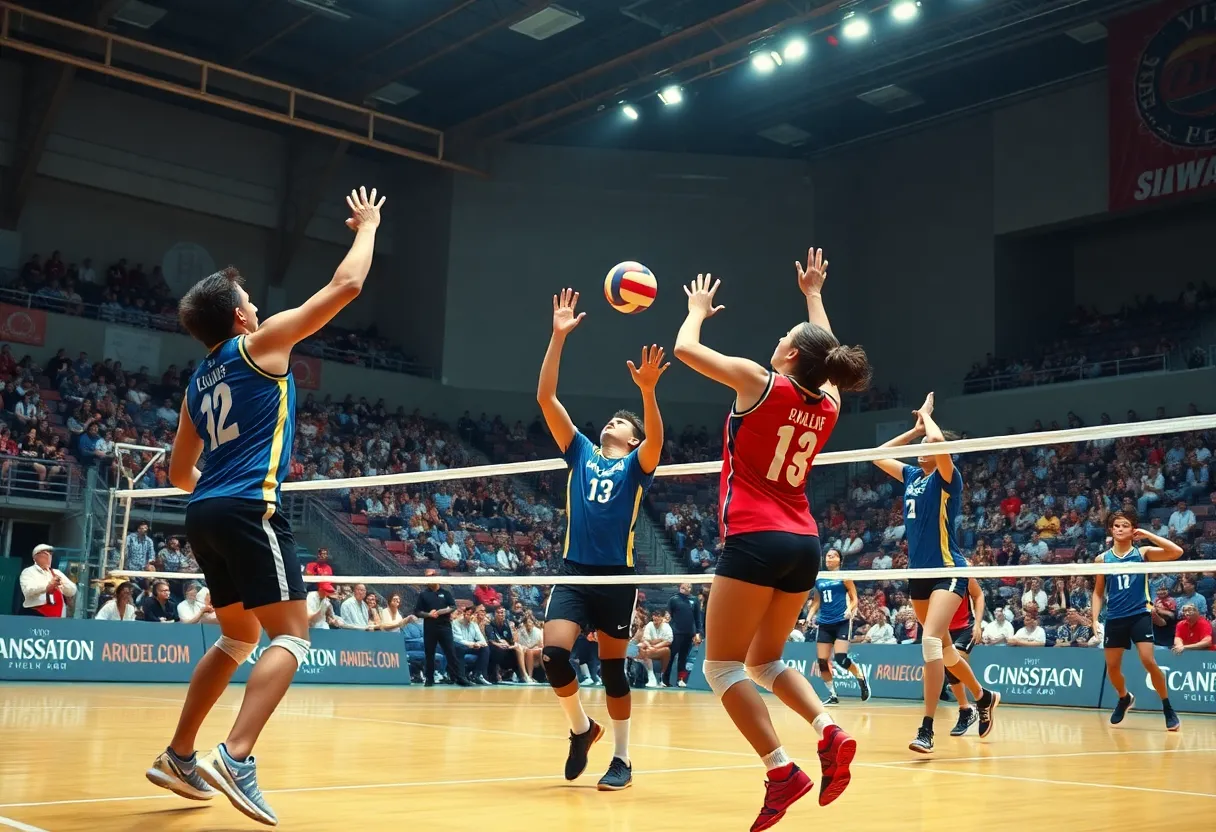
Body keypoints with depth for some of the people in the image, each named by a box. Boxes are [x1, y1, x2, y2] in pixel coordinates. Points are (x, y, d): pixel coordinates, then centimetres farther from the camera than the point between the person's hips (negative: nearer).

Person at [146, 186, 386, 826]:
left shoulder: (199, 382, 20)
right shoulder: (260, 343, 0)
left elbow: (179, 473, 24)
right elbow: (346, 286, -1)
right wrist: (367, 225, 13)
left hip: (205, 514, 8)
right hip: (248, 510, -8)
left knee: (239, 637, 21)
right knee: (290, 637, -8)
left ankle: (179, 757, 22)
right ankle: (235, 758, -24)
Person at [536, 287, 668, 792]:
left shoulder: (636, 465, 4)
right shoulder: (580, 453, 11)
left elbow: (656, 438, -19)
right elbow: (545, 398, 3)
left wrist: (647, 391, -36)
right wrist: (558, 335, -5)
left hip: (617, 576, -2)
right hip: (574, 571, 2)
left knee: (612, 668, 3)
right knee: (553, 653, -14)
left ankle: (622, 759, 17)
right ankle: (581, 728, 13)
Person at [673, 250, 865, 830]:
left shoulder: (761, 384, -6)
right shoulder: (828, 406, 9)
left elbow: (685, 349, 2)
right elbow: (828, 356, 32)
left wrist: (697, 309, 22)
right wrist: (813, 294, 42)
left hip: (756, 540, -7)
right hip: (804, 545, 7)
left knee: (721, 666, 1)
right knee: (764, 661, 20)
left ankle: (782, 771, -10)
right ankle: (830, 732, -2)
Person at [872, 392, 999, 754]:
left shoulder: (947, 478, -8)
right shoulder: (912, 476, 11)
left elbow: (940, 441, -27)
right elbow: (878, 455, 20)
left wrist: (926, 415, -7)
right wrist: (915, 428, 15)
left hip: (948, 571, -8)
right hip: (919, 574, 8)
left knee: (931, 641, -22)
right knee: (943, 647, 17)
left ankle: (927, 729, -20)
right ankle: (984, 697, 40)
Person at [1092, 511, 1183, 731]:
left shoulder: (1143, 553, -1)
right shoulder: (1102, 559, 6)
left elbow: (1177, 552, -15)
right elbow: (1098, 592, 13)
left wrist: (1148, 535, -15)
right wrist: (1095, 619, 3)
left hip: (1140, 615, -3)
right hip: (1114, 618, 3)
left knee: (1148, 661, -17)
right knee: (1112, 667, 8)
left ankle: (1168, 708, 0)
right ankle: (1125, 698, 38)